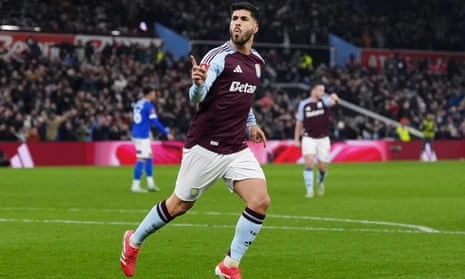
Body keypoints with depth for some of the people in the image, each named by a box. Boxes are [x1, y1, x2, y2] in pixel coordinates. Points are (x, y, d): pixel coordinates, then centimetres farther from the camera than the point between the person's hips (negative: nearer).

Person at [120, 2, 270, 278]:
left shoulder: (257, 62, 9)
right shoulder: (219, 57, -13)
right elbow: (197, 96, -24)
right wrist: (198, 84, -44)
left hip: (237, 149, 6)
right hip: (205, 147, -6)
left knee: (260, 201, -12)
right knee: (179, 205, 7)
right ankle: (134, 241, 32)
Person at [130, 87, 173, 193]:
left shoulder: (137, 104, 14)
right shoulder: (148, 106, -12)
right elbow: (155, 122, -16)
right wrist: (167, 133, -12)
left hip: (136, 134, 9)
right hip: (142, 136, -9)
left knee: (149, 158, 15)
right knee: (141, 160, -8)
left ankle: (150, 183, 15)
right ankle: (135, 186, -9)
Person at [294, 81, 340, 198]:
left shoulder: (324, 101, -3)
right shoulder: (303, 104, -1)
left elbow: (332, 101, -28)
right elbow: (299, 122, 7)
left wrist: (333, 97, -52)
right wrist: (296, 139, 6)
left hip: (323, 139, 1)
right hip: (309, 138, -1)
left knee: (323, 167, 5)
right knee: (309, 163, -18)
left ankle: (320, 182, 38)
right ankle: (310, 190, -12)